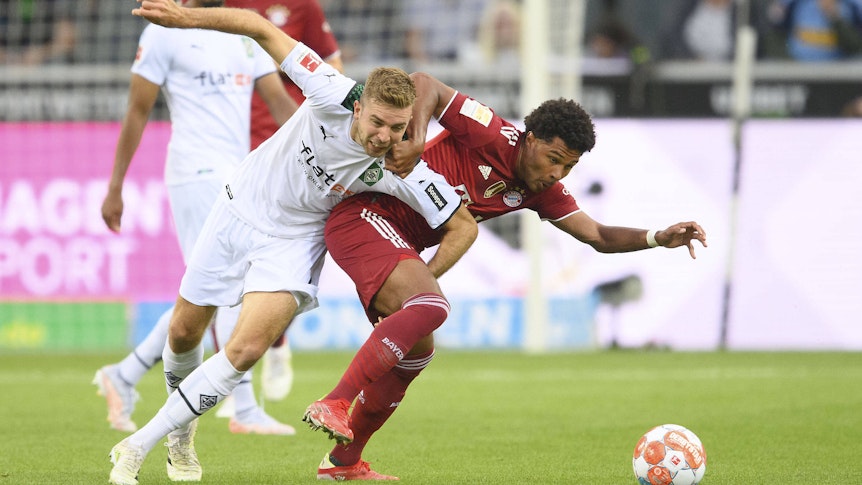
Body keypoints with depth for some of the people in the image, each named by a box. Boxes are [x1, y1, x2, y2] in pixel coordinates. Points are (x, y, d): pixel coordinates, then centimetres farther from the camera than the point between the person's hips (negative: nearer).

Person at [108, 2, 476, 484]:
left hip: (294, 240, -1)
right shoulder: (333, 96, -30)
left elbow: (464, 226, -15)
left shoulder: (406, 172, -28)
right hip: (241, 207, 2)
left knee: (246, 350, -22)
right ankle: (180, 431, 45)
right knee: (184, 333, 13)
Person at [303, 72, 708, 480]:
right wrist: (416, 140, -37)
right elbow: (424, 84, -22)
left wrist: (659, 238, -9)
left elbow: (597, 236, 6)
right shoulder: (493, 137, -18)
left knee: (415, 352, 12)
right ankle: (334, 404, -36)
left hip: (399, 246, 10)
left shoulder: (541, 190, 6)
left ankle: (344, 461, 24)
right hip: (362, 216, -10)